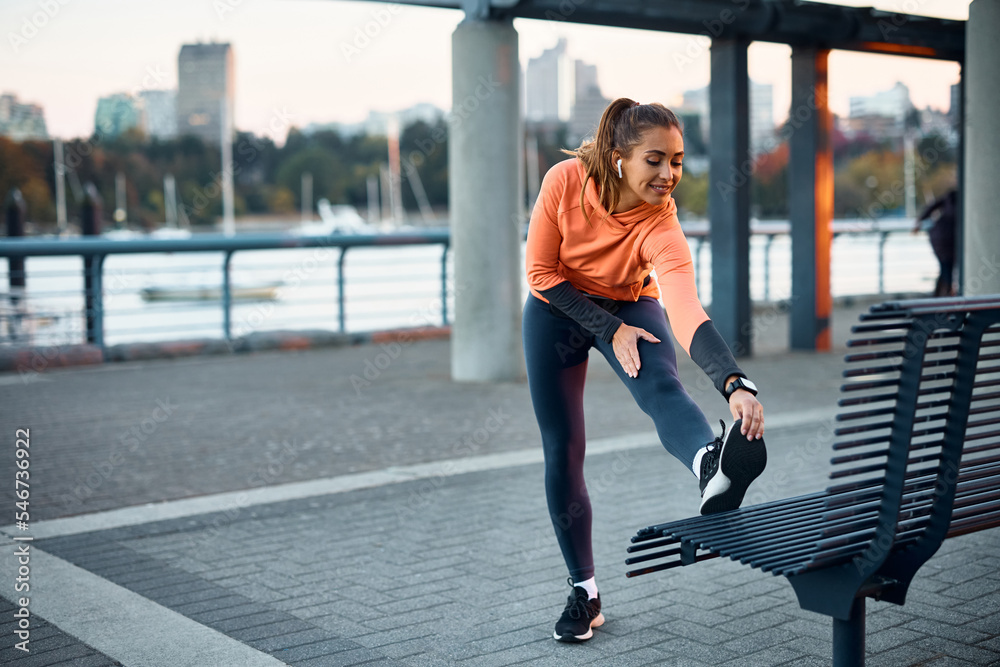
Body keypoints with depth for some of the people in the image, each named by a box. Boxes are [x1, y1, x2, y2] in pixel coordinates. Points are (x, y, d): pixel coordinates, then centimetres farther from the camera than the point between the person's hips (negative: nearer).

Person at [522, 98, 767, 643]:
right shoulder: (565, 181, -28)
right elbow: (541, 272, -18)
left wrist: (736, 384, -63)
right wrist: (610, 330, -24)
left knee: (662, 387, -35)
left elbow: (687, 313, -46)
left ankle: (710, 464, -69)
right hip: (556, 310, 2)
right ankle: (583, 590, 13)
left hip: (629, 306, -1)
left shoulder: (661, 228, -32)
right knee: (562, 450, 0)